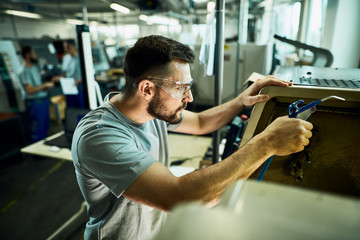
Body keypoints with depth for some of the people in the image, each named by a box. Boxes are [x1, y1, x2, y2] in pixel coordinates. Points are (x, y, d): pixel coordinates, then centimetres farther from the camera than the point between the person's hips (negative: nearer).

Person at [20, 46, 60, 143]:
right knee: (37, 129, -1)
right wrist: (45, 85, -17)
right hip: (35, 102, -9)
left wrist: (52, 80, 7)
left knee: (45, 126, 16)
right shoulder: (25, 71, -14)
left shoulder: (35, 67, 13)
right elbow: (29, 90, -21)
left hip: (44, 100, 9)